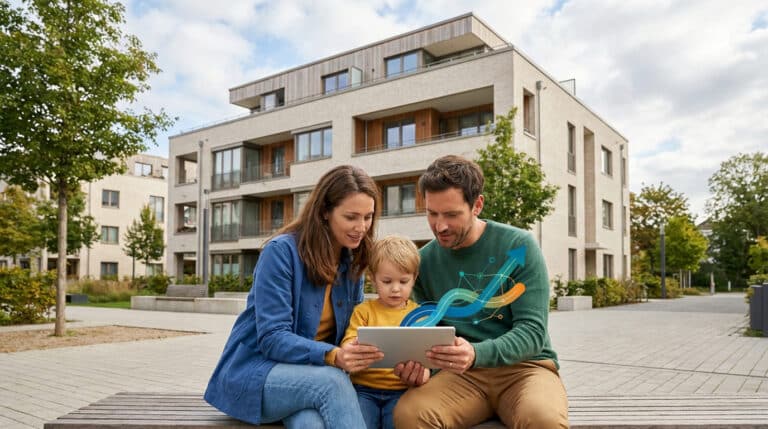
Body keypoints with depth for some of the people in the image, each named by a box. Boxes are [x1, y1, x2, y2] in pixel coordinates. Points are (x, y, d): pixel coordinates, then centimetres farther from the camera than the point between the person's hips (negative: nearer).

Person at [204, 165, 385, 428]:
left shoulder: (353, 261, 4)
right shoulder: (282, 251, -16)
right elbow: (272, 338, -21)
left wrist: (355, 354, -18)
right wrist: (332, 356, -36)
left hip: (314, 374, 4)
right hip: (255, 371, -3)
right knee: (332, 381, -34)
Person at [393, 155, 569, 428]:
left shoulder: (519, 246, -8)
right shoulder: (424, 261, 2)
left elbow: (532, 331, -14)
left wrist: (477, 354, -33)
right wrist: (416, 363, -17)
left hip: (524, 367, -1)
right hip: (462, 374, 2)